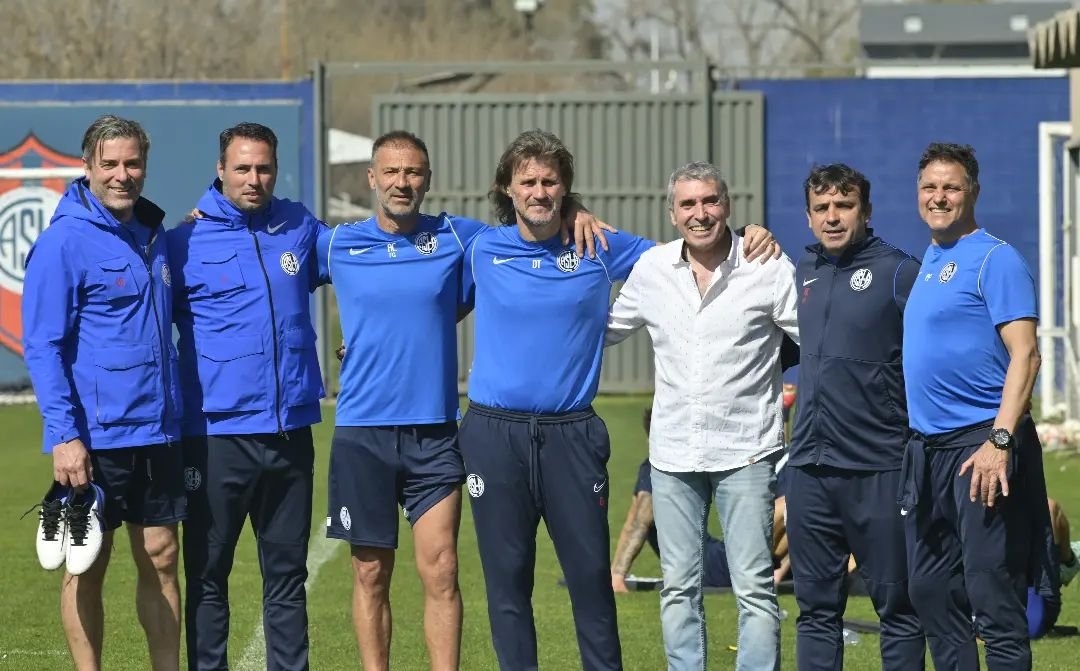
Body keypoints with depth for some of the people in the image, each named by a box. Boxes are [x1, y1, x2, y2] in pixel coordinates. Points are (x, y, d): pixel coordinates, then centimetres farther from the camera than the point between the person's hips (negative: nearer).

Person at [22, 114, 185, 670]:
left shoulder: (153, 236, 10)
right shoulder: (64, 242, -10)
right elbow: (42, 347, -13)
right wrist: (64, 435, -19)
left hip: (158, 432, 6)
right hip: (93, 438, -6)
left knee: (161, 559, 8)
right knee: (87, 568, 3)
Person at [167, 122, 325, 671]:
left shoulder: (300, 228, 7)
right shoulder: (185, 242, -3)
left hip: (291, 432, 3)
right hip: (216, 435, -3)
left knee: (287, 572, 11)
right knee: (207, 573, 3)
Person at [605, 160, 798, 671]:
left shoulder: (767, 267, -6)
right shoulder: (652, 268, 5)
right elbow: (606, 328, 21)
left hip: (744, 450, -4)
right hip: (672, 452, 4)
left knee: (754, 587, -3)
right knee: (678, 587, 8)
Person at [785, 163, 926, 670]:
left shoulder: (898, 272, -6)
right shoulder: (802, 271, 12)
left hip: (877, 472, -6)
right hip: (808, 470, 6)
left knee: (896, 607, 2)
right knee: (816, 608, 10)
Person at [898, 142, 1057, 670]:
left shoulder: (995, 259, -8)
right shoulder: (926, 263, 17)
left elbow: (1024, 355, -16)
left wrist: (1000, 441, -26)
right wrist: (917, 443, 16)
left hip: (980, 447, -9)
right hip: (926, 449, 9)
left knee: (993, 597, -9)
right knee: (930, 592, 13)